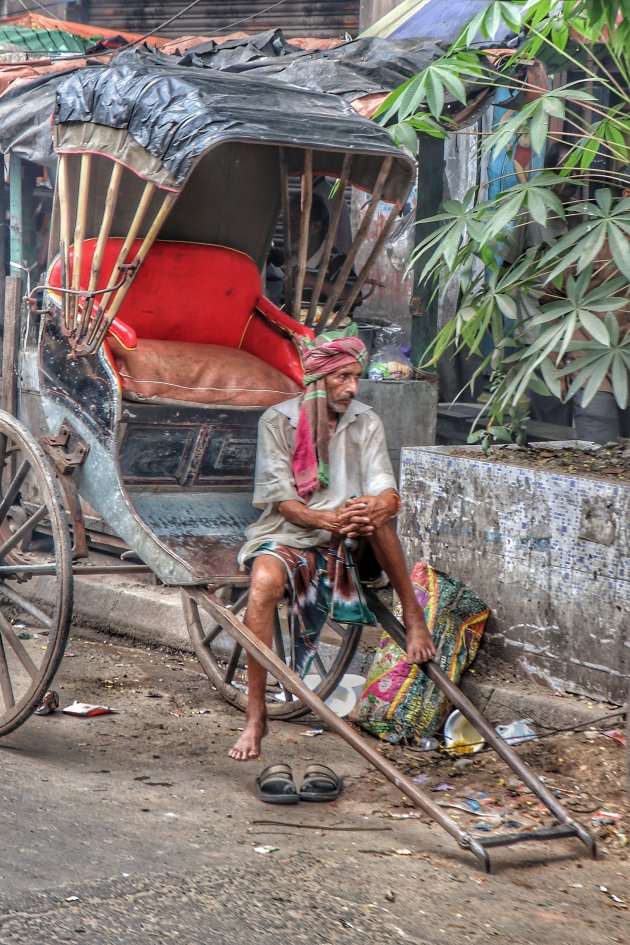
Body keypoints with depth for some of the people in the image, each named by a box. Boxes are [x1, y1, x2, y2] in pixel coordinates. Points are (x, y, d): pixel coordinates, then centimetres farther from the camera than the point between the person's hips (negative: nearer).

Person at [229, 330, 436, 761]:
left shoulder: (366, 423, 4)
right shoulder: (278, 421, -4)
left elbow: (388, 493, -8)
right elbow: (282, 499, -10)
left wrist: (377, 506, -34)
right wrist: (327, 519, -30)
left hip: (347, 543, 2)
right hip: (287, 534, -2)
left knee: (374, 513, -30)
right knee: (265, 580, -35)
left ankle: (413, 615, -13)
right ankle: (256, 716, -30)